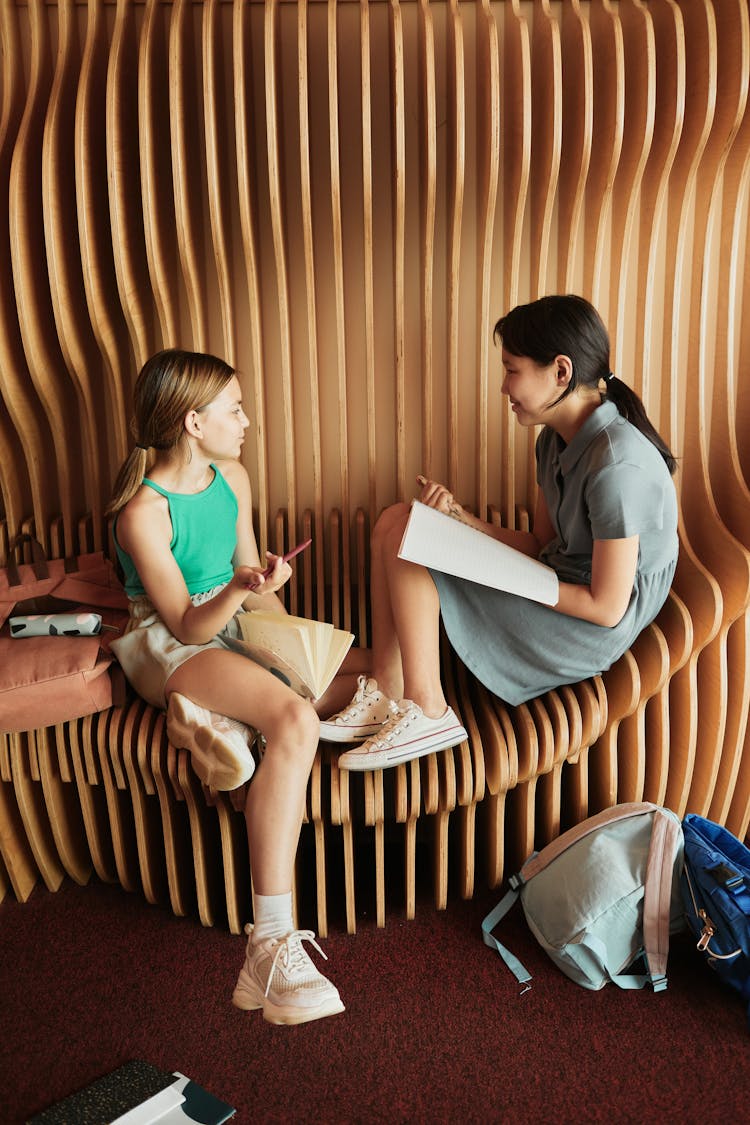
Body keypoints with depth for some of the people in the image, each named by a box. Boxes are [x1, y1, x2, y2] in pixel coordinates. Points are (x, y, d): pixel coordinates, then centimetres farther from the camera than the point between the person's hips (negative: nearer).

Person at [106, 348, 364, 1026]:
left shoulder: (232, 477, 3)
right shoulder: (143, 511, -19)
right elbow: (187, 625, -19)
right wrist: (239, 588, -37)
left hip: (233, 626, 8)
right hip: (169, 647, -8)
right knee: (296, 720, -33)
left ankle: (205, 712, -15)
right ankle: (272, 946, -34)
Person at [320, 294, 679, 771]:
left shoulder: (617, 465, -27)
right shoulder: (556, 440, 3)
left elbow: (607, 607, -23)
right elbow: (542, 544, 9)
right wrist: (464, 519, -5)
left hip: (593, 631, -9)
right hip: (559, 584, 9)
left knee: (408, 541, -15)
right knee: (396, 521, 0)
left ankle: (426, 712, -8)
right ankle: (386, 696, -3)